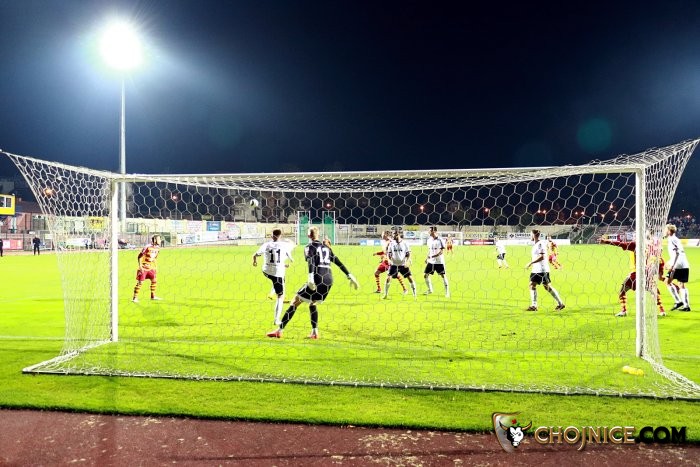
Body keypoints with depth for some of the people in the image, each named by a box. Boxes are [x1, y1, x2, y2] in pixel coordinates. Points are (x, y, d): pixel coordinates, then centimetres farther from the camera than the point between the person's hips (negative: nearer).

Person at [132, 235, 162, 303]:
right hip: (144, 268, -7)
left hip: (151, 268, 7)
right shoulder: (147, 247, -18)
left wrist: (156, 267, 16)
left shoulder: (157, 248, 4)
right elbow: (140, 257, -14)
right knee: (140, 282, -6)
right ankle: (135, 298, 2)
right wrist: (140, 266, -18)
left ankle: (153, 296, 21)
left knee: (154, 281, 8)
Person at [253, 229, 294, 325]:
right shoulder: (285, 245, -4)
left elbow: (255, 255, -1)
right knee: (280, 296, 10)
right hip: (278, 273, -3)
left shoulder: (266, 244, -1)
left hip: (266, 272, 3)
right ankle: (277, 320, 6)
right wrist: (287, 264, 28)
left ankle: (273, 292, 30)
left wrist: (255, 261, 22)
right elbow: (291, 260, 5)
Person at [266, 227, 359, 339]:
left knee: (295, 302, 3)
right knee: (312, 303, 25)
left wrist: (310, 278, -30)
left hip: (317, 279, -6)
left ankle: (279, 330, 2)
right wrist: (350, 276, 17)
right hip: (328, 280, 6)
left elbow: (311, 262, -16)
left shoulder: (309, 247, 3)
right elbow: (338, 262, 17)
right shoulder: (326, 247, 21)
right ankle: (315, 332, 13)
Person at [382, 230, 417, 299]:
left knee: (410, 278, -5)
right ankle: (385, 294, 6)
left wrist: (407, 261, -16)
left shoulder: (405, 244, -2)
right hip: (394, 264, 1)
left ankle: (414, 294, 8)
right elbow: (388, 253, 6)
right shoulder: (391, 243, 2)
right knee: (388, 278, -8)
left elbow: (408, 254, -1)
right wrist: (389, 259, -13)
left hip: (403, 264, -1)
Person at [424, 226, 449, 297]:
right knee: (425, 275, 4)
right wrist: (427, 258, 8)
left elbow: (442, 251, -16)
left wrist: (433, 256, -25)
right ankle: (430, 289, 22)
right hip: (431, 261, 6)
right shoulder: (429, 239, 6)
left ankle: (447, 291, 9)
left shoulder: (440, 240, -14)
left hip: (439, 261, -6)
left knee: (443, 276, -2)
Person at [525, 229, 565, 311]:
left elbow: (541, 257, -23)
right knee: (532, 285, 5)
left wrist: (530, 263, -21)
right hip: (535, 269, 9)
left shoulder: (541, 243, -15)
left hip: (542, 270, -9)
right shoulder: (535, 244, 14)